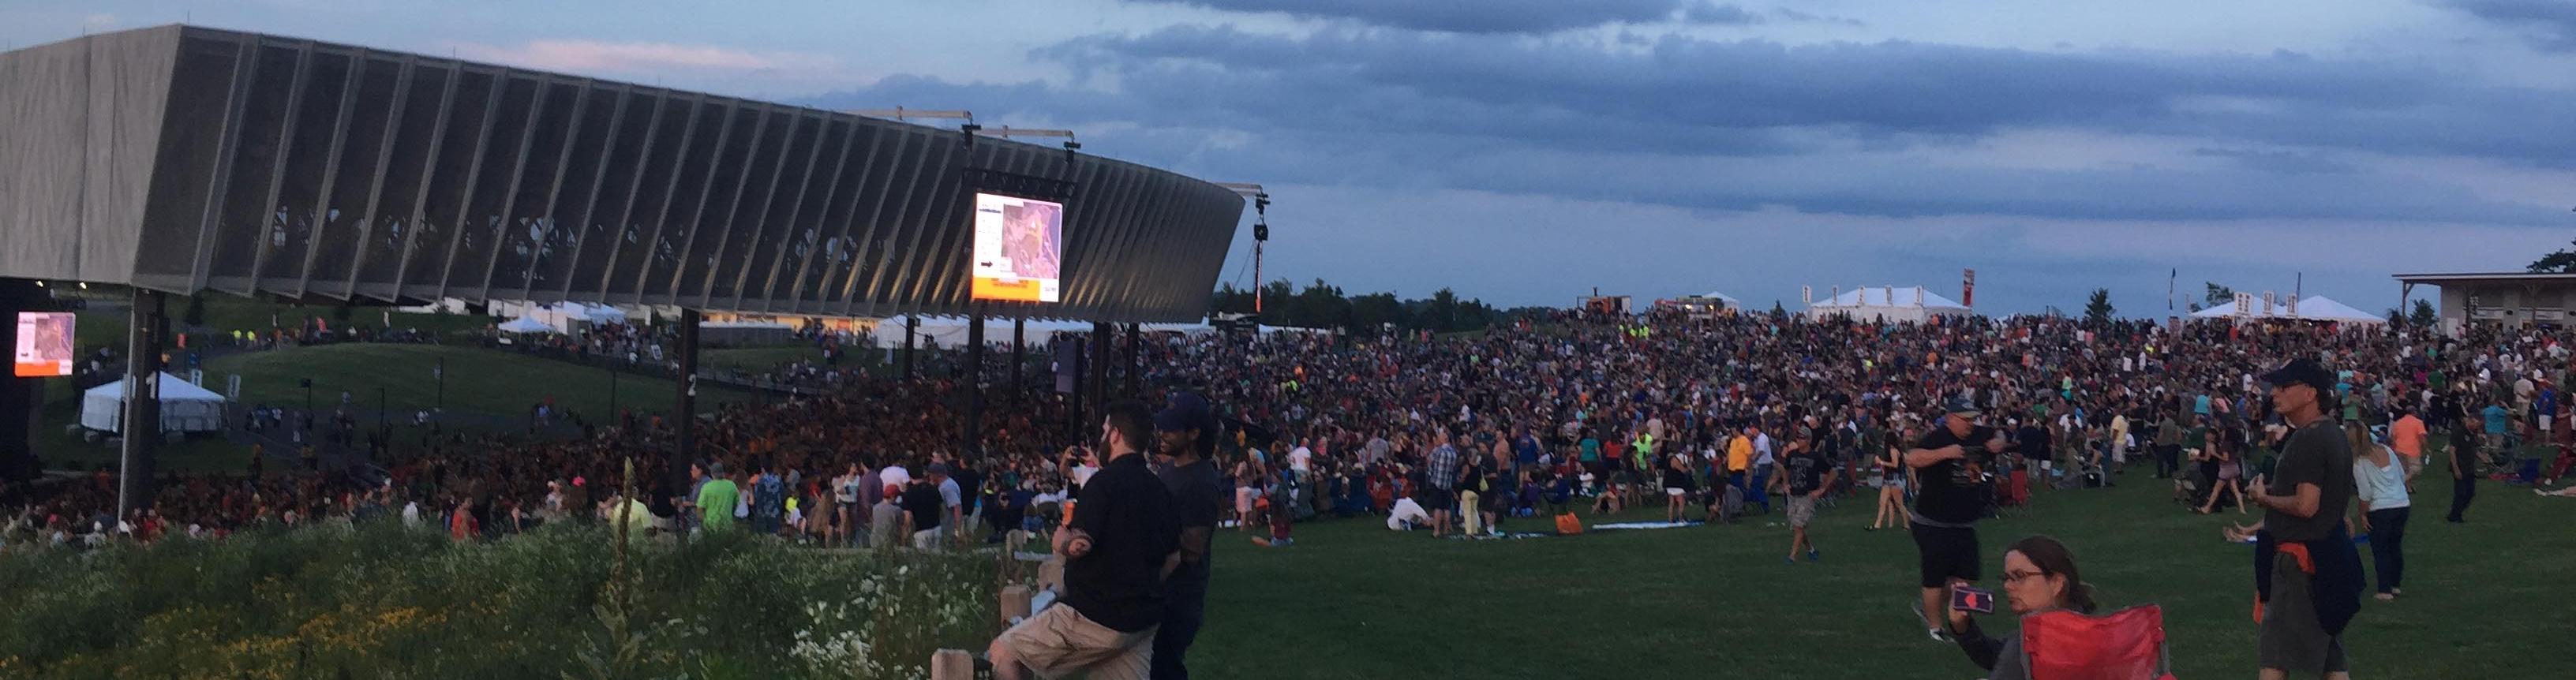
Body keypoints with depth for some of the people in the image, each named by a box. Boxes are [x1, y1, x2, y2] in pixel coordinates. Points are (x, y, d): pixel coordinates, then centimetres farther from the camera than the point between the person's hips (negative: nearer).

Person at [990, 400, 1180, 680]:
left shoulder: (1105, 481, -13)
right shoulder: (1158, 488, 11)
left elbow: (1079, 545, -23)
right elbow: (1173, 558, 16)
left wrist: (1062, 538, -1)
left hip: (1096, 617, -8)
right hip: (1144, 622, 8)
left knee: (1002, 653, 5)